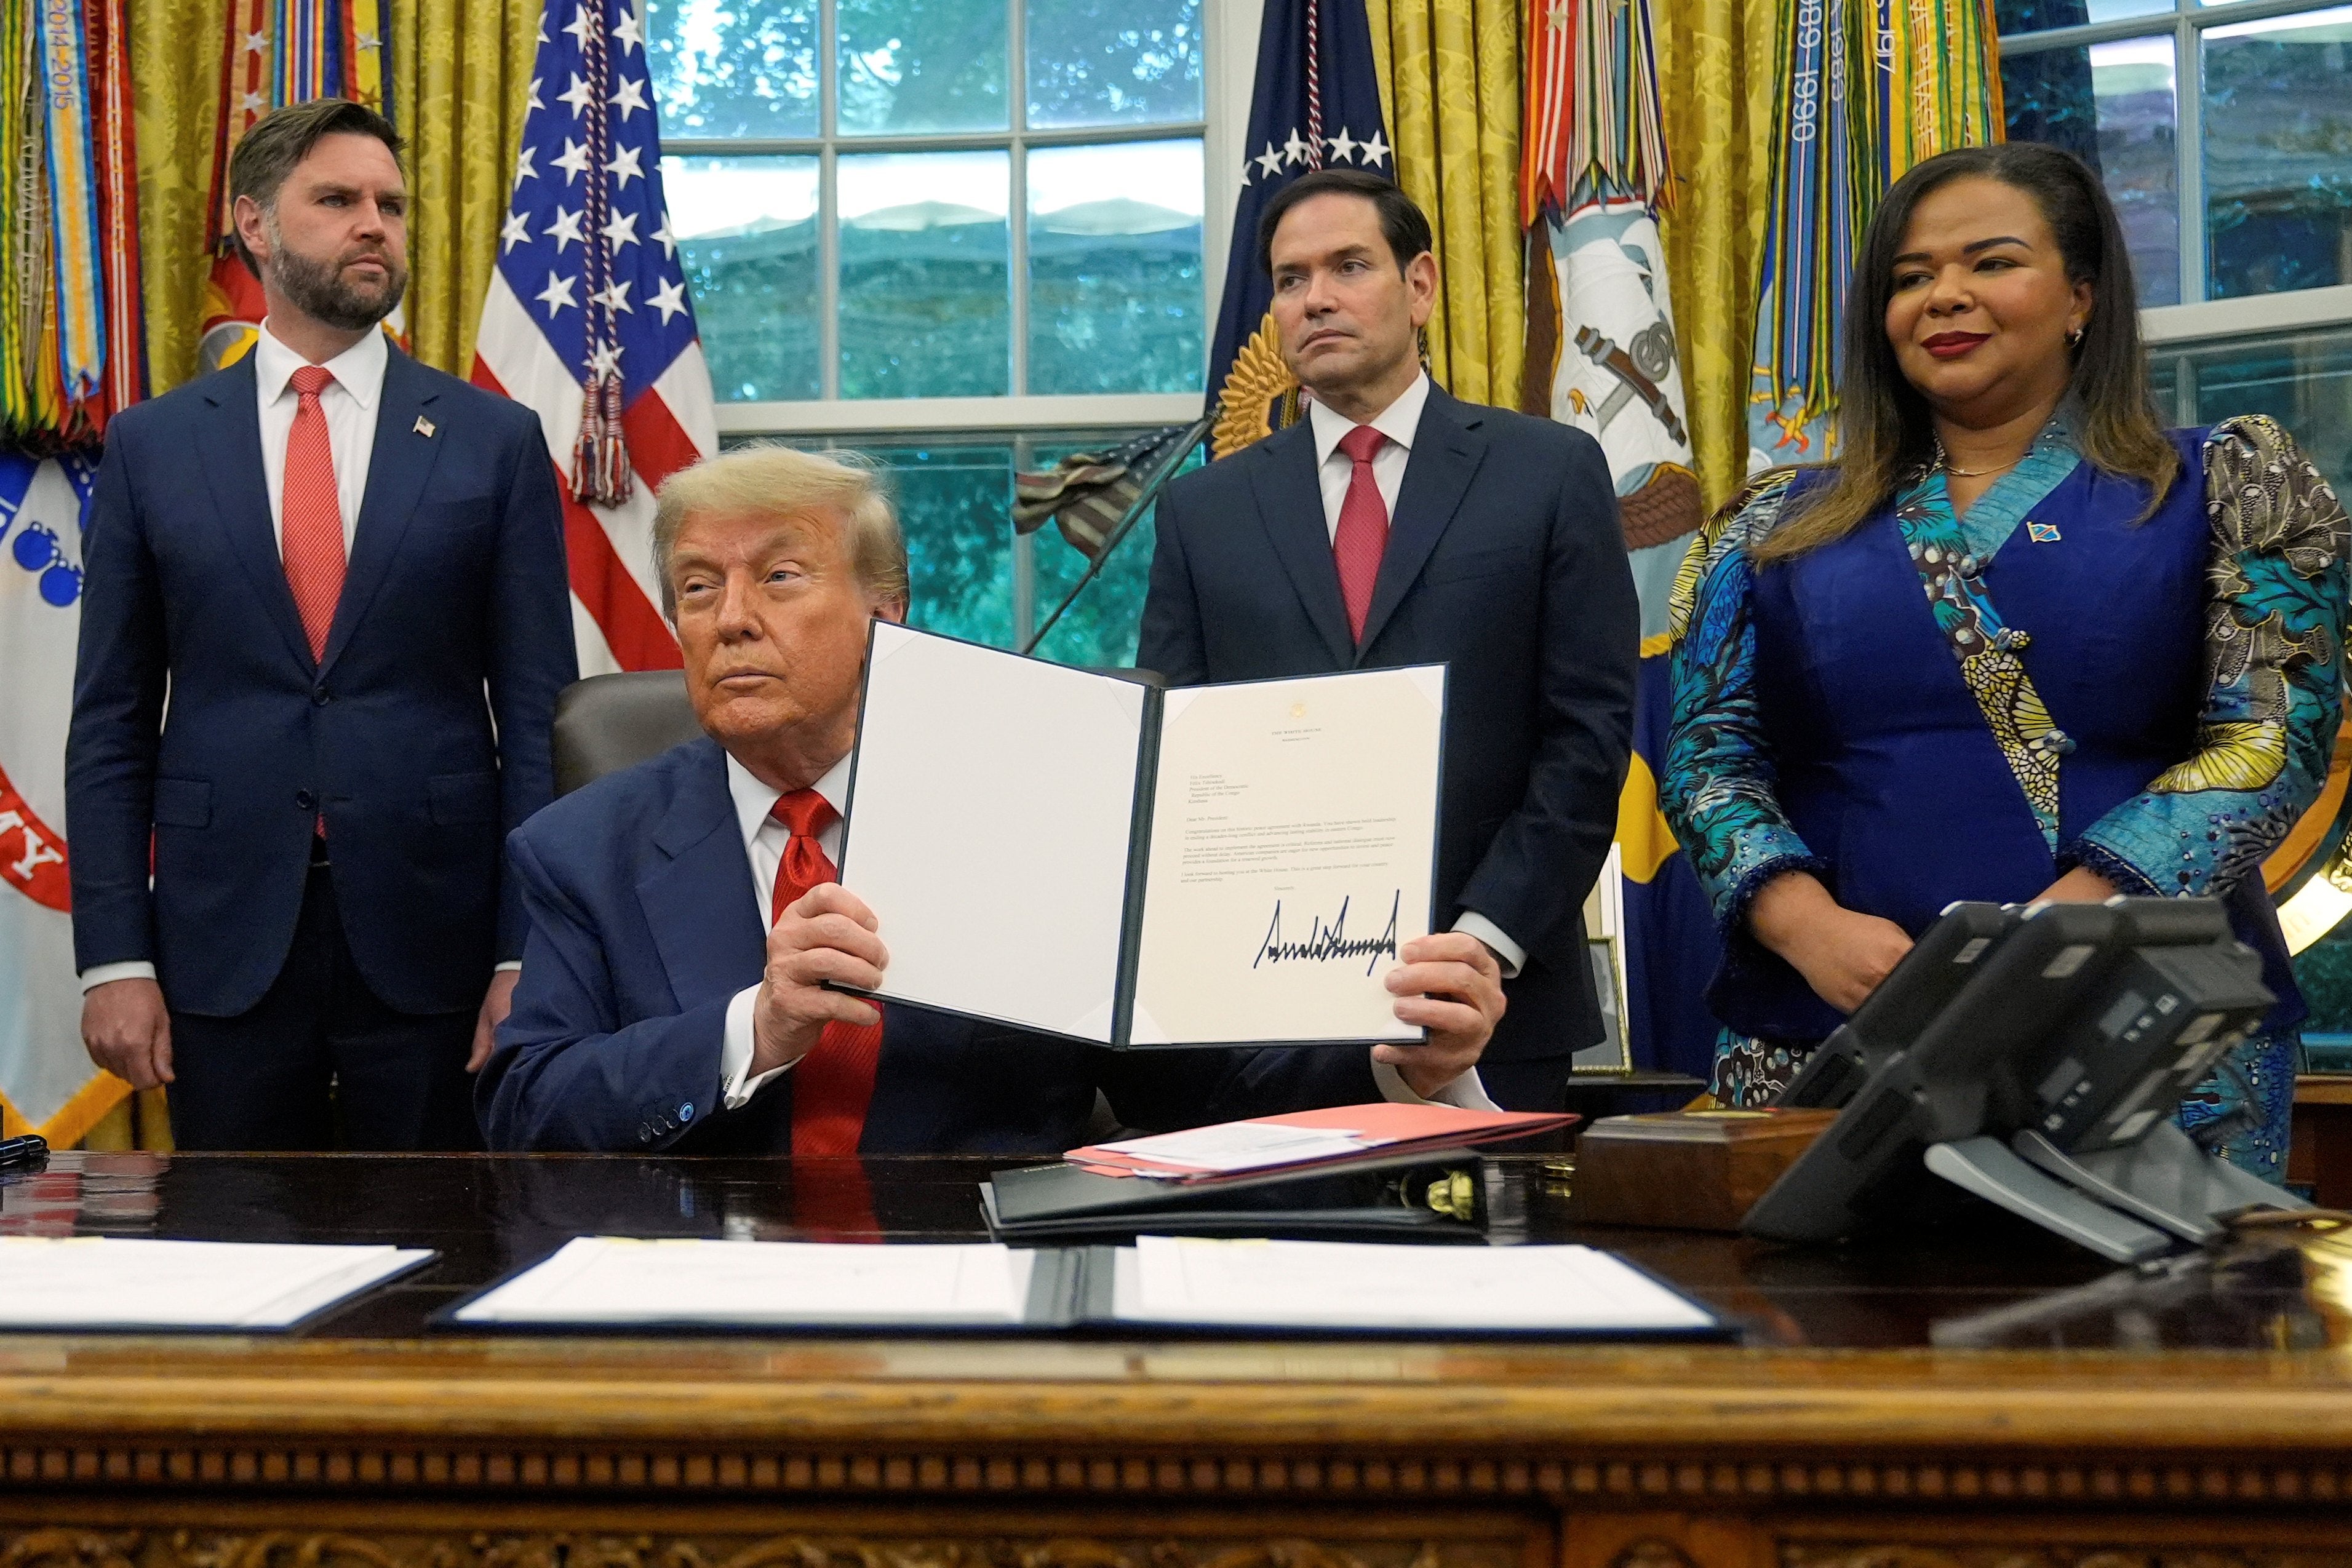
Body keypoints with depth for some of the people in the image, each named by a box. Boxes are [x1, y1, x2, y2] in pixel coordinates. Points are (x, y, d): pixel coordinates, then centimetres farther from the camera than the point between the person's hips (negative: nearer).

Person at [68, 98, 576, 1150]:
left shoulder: (495, 441, 3)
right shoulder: (151, 447, 6)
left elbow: (536, 713, 1)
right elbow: (111, 723, 6)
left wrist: (531, 955, -6)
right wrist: (112, 956, -2)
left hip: (432, 939, -1)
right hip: (223, 939, 1)